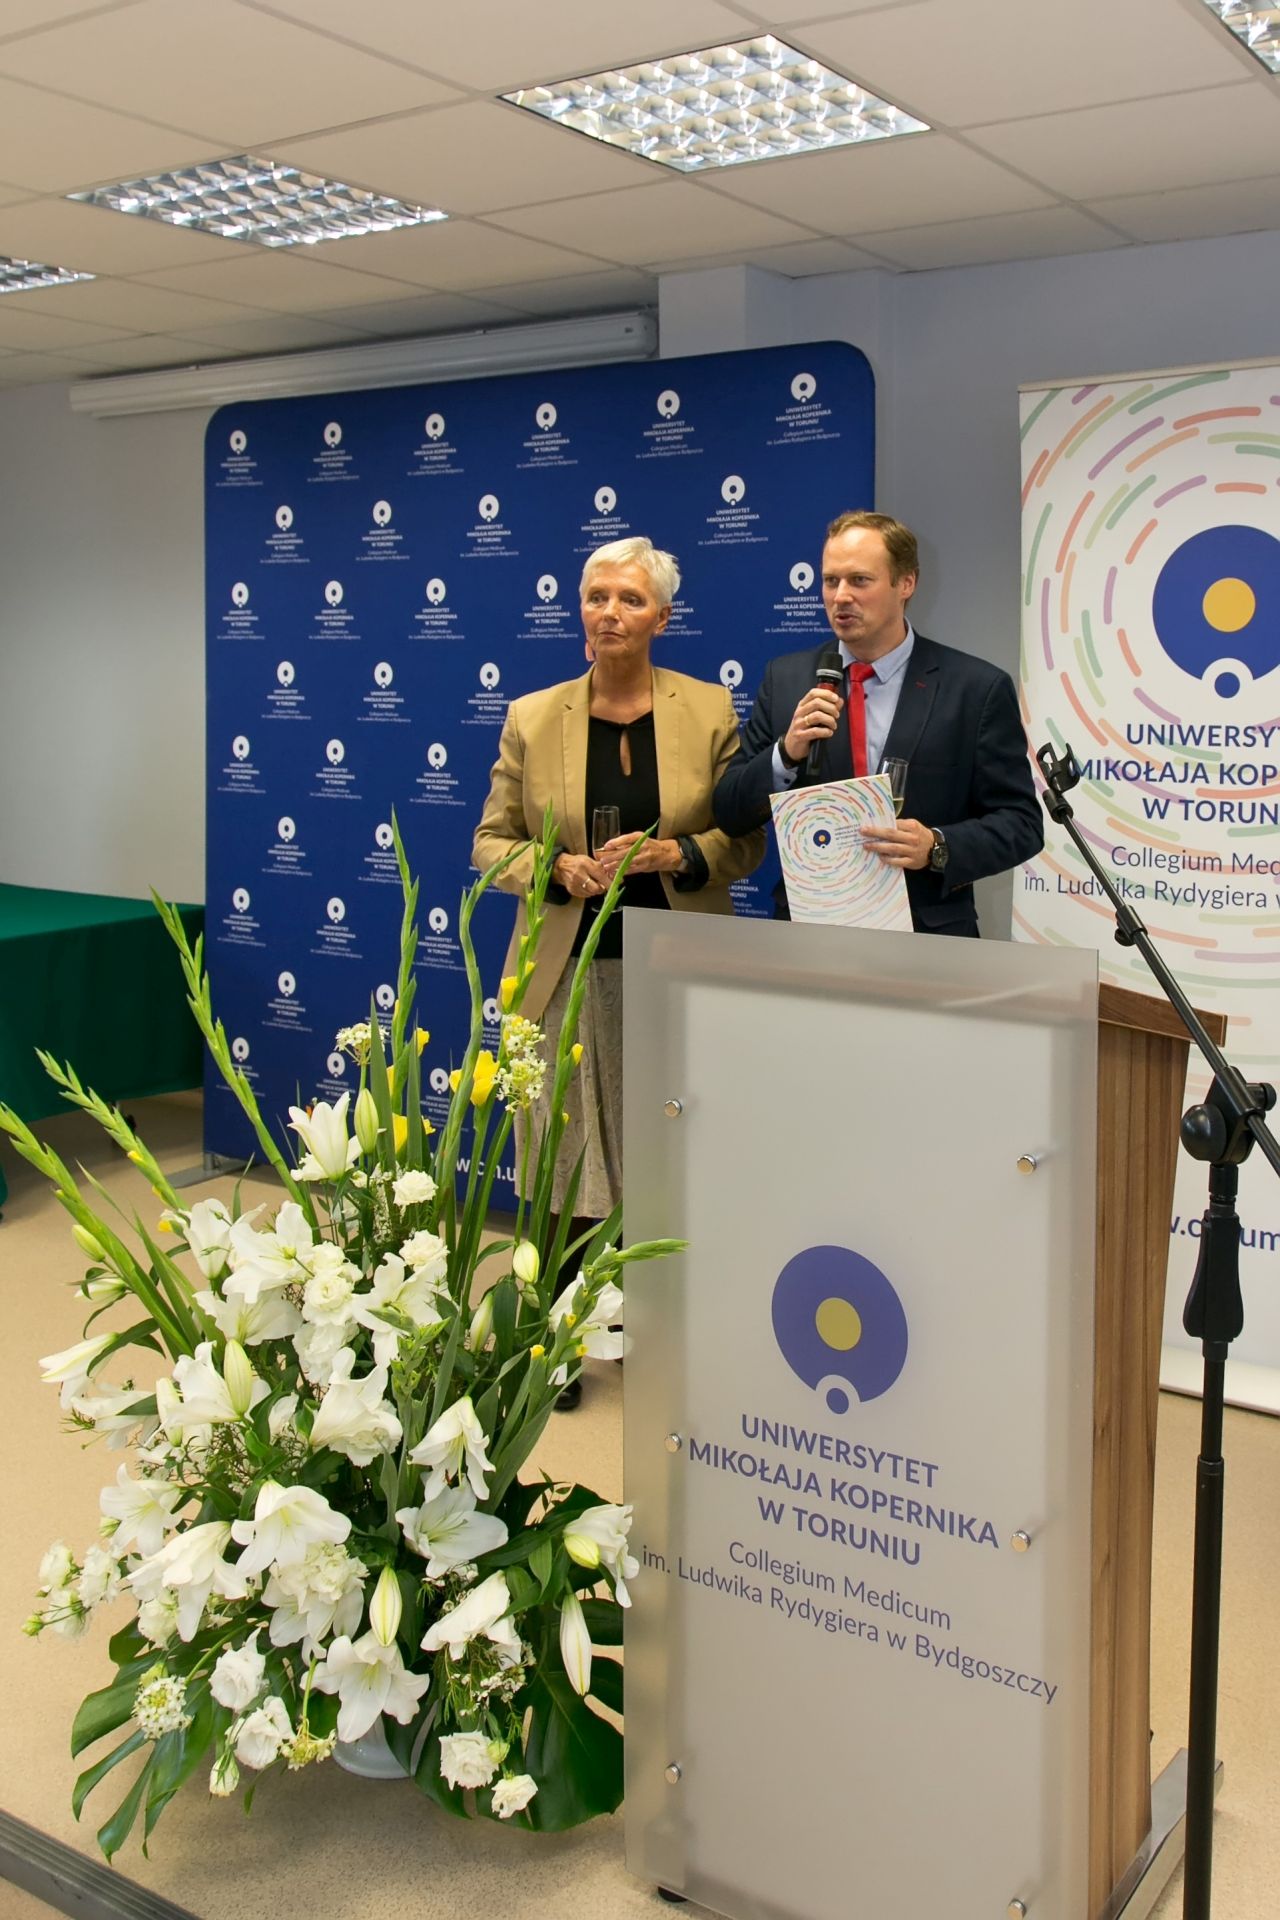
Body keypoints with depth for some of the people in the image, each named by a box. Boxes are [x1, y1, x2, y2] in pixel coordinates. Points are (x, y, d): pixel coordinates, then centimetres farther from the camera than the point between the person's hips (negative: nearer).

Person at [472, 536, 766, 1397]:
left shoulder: (711, 710, 2)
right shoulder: (533, 717, 4)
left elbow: (747, 840, 4)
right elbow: (491, 843, 7)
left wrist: (677, 855, -14)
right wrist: (559, 868, -12)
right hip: (571, 970, 1)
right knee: (566, 1158, 4)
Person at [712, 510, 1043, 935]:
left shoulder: (977, 688, -6)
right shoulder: (785, 680, 2)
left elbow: (1021, 823, -4)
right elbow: (729, 815, 1)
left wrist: (937, 847, -22)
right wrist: (786, 753, -16)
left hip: (926, 939, -2)